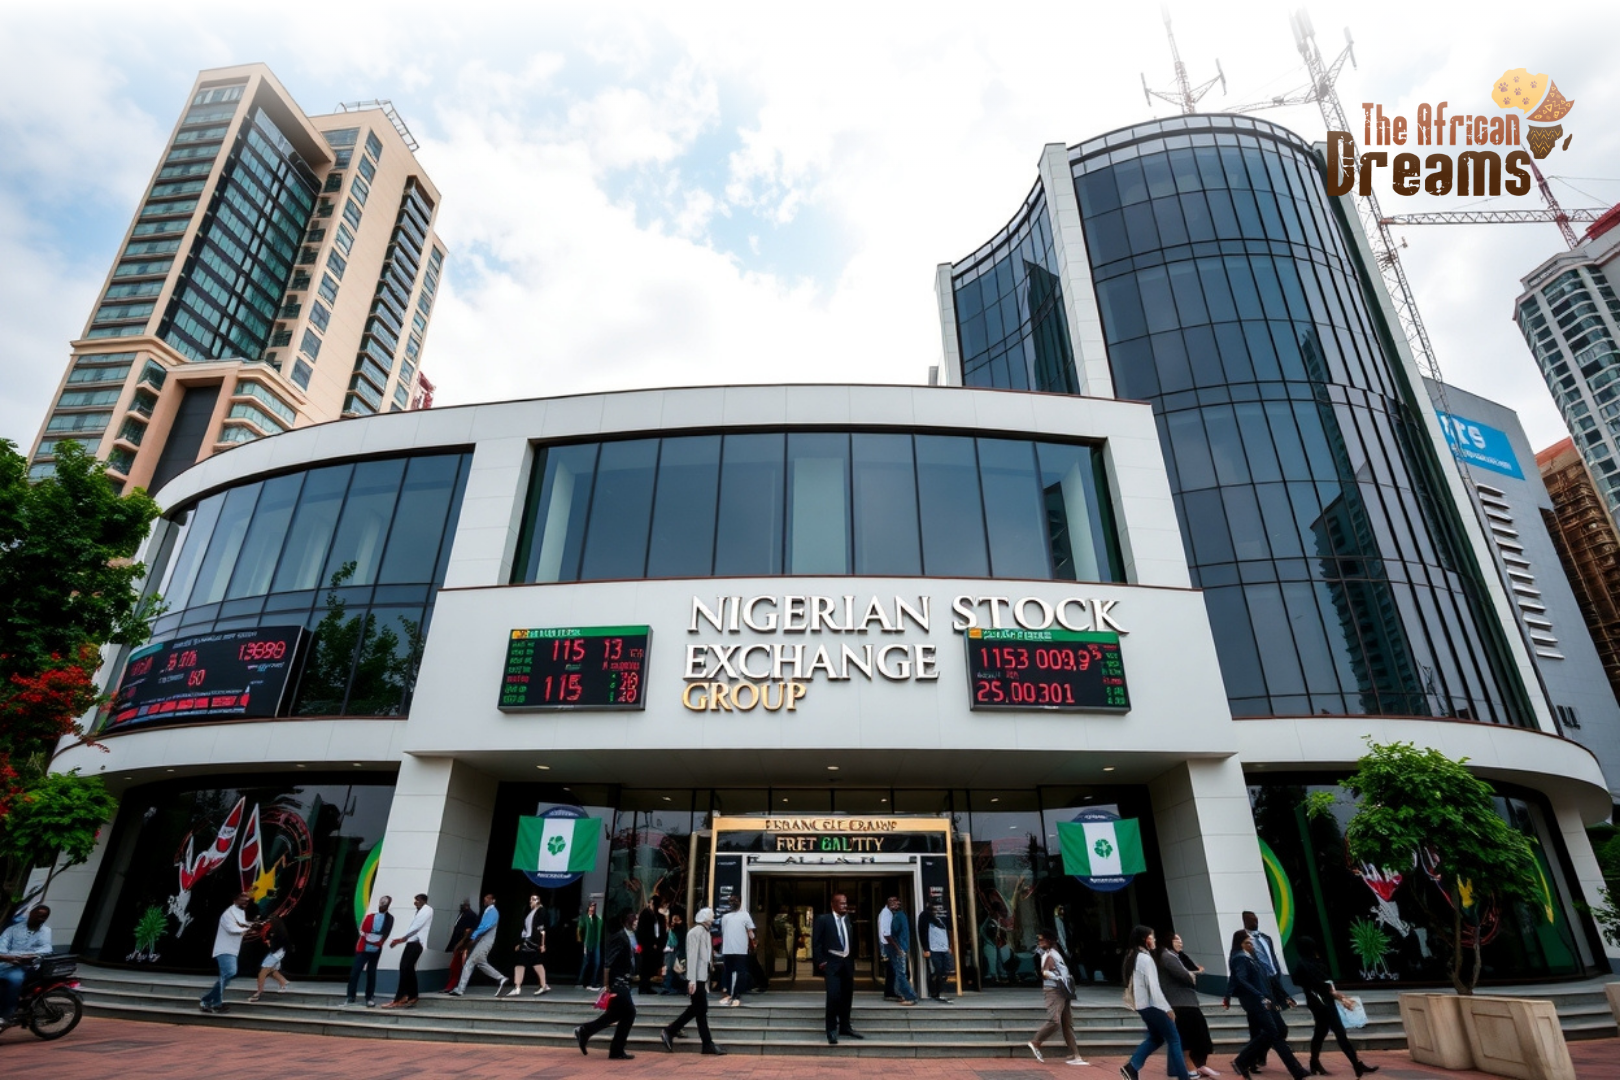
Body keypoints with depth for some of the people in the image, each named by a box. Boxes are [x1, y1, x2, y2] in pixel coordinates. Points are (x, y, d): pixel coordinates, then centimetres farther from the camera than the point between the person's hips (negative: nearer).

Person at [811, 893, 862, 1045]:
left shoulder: (848, 919, 10)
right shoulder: (823, 919, -7)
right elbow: (816, 942, -8)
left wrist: (852, 960, 11)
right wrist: (820, 962, -12)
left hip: (847, 963, 6)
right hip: (832, 963, -6)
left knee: (847, 997, 10)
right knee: (834, 996, -14)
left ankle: (845, 1027, 25)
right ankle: (832, 1031, 1)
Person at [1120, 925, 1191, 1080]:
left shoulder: (1132, 957, 12)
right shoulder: (1145, 958, -17)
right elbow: (1153, 986, -20)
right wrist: (1167, 1008, -17)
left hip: (1141, 1004, 9)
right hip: (1151, 1004, -9)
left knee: (1156, 1037, 17)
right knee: (1174, 1039, 2)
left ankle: (1131, 1067, 9)